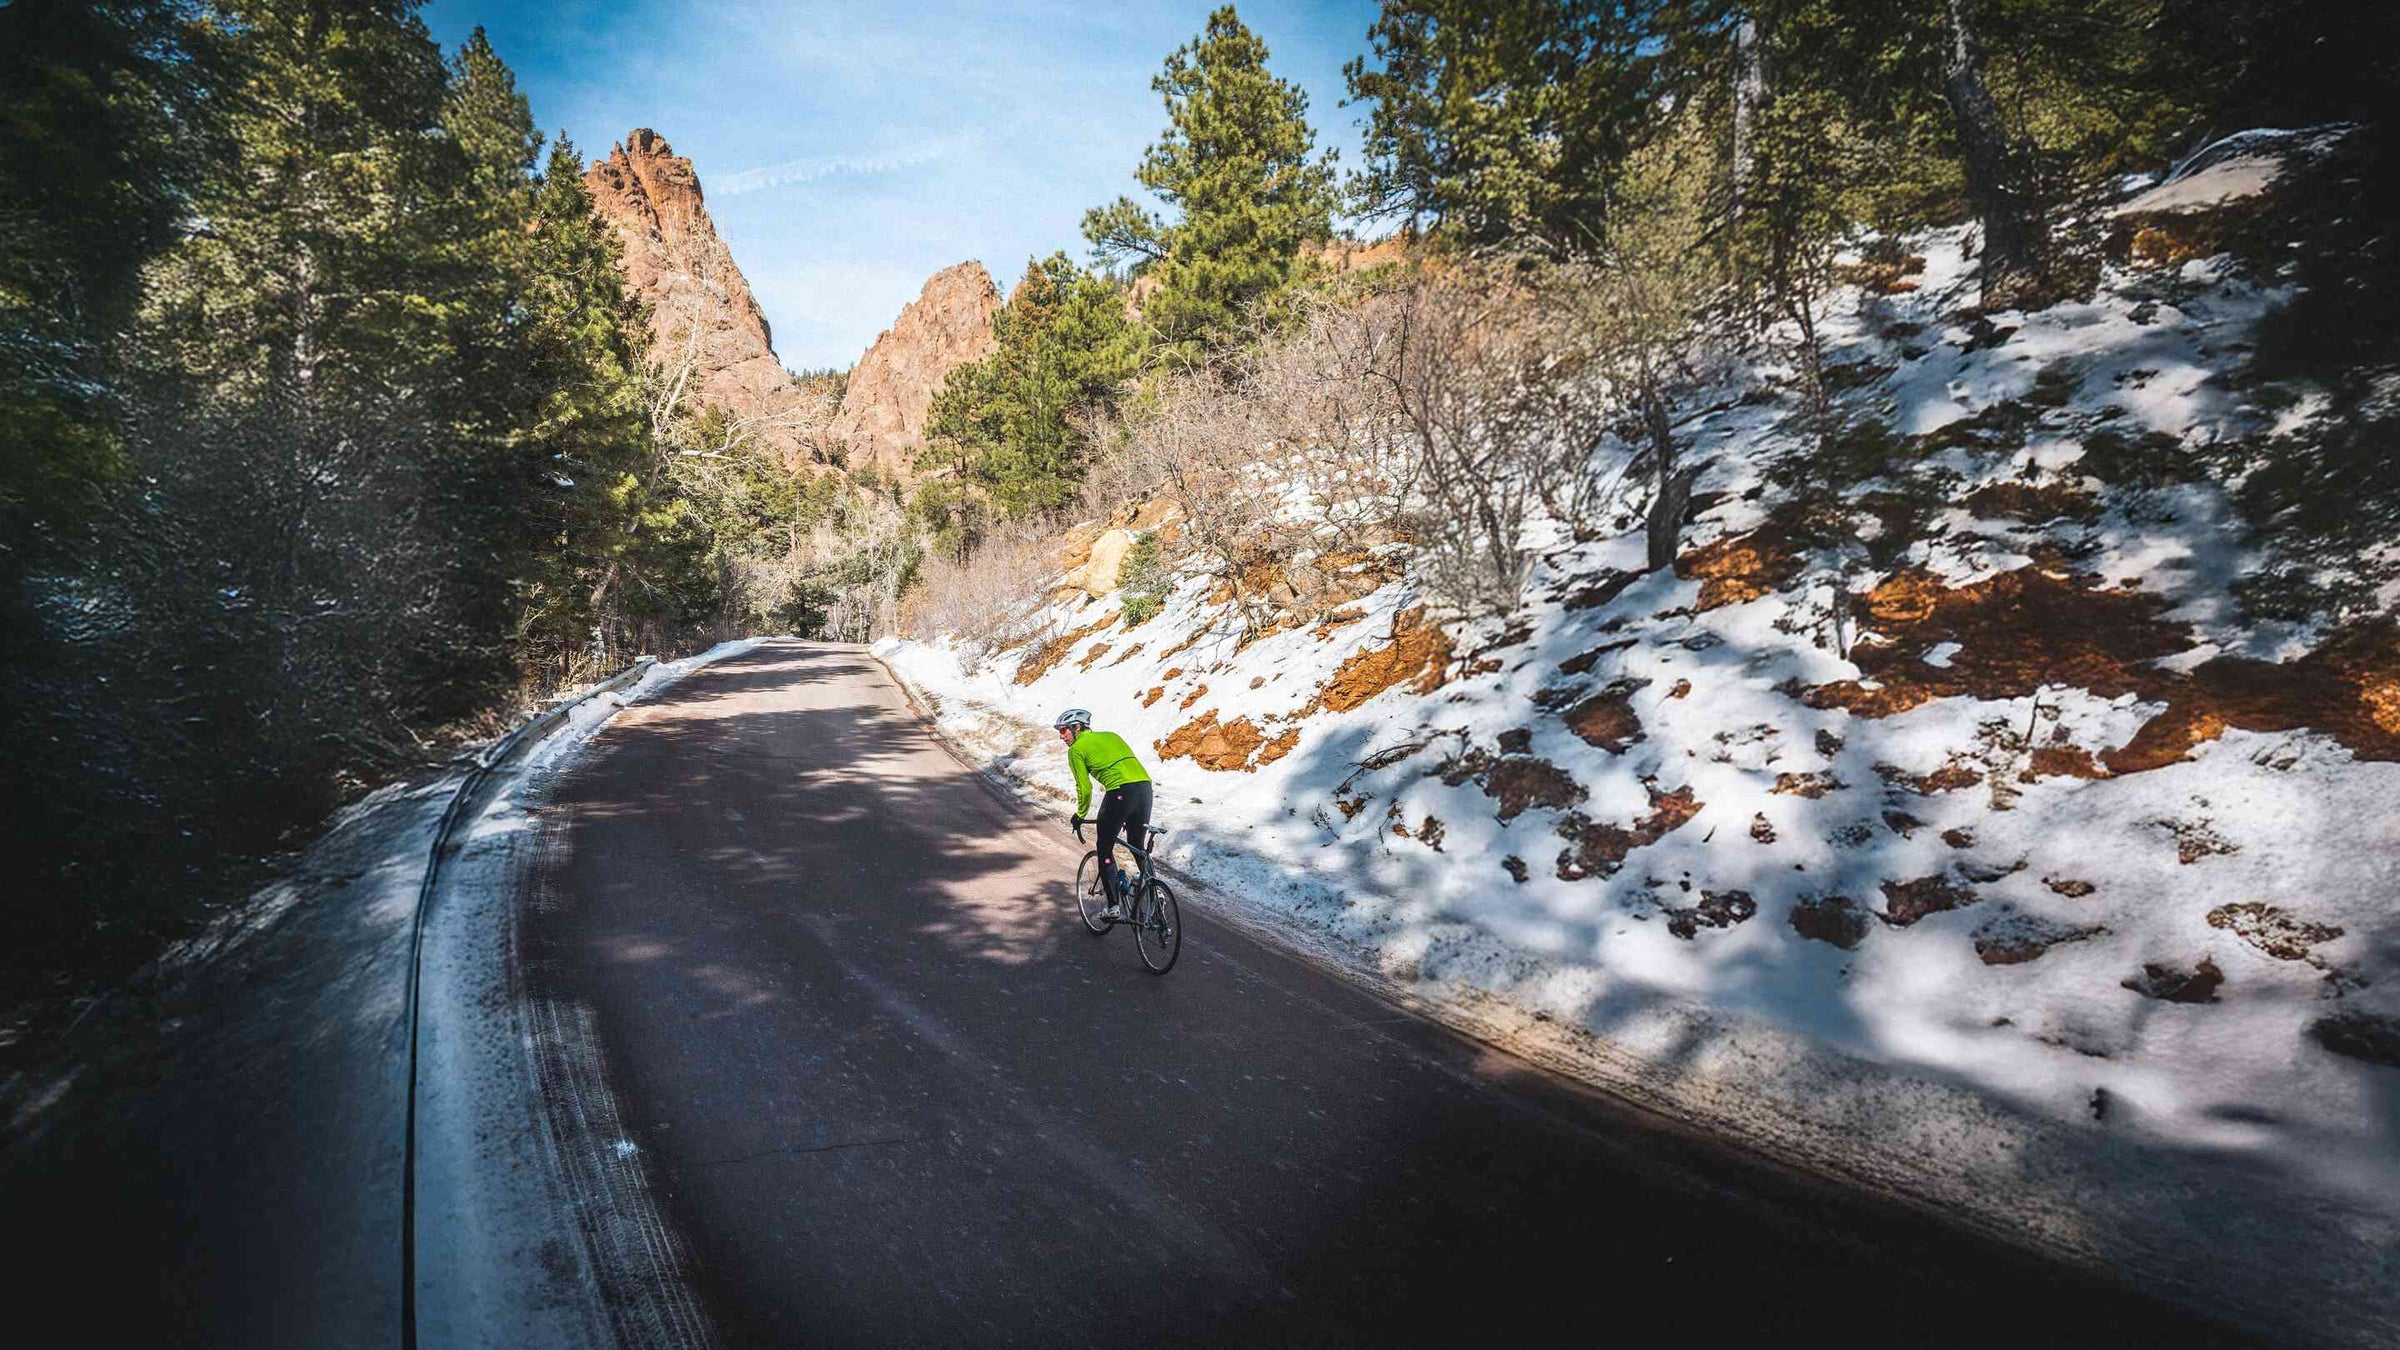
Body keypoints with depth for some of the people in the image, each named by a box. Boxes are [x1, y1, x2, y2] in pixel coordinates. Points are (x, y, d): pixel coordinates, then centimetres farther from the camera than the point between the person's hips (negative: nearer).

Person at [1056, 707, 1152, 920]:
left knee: (1105, 850, 11)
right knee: (1138, 848, 24)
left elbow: (1084, 788, 5)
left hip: (1121, 792, -6)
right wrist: (1128, 814, 35)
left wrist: (1080, 815, 23)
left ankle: (1113, 906, 9)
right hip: (1145, 786, 6)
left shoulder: (1076, 749, 8)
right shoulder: (1111, 735, 27)